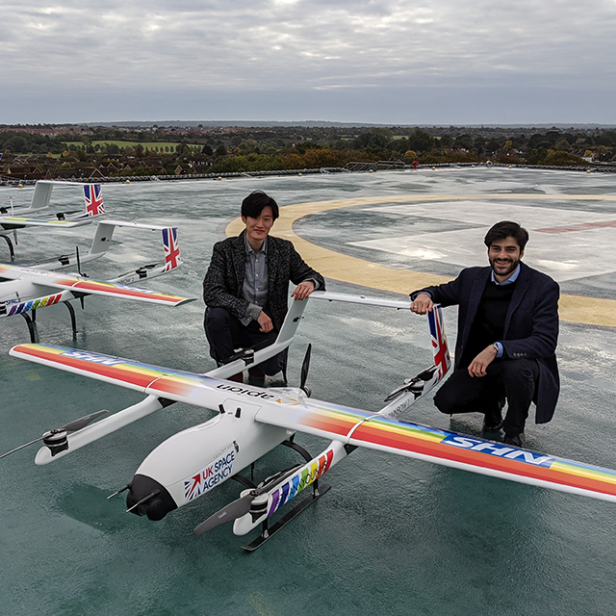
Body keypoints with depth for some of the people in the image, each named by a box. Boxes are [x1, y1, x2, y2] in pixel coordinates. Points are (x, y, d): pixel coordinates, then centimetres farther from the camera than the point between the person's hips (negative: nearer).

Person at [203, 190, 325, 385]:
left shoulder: (284, 250, -1)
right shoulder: (225, 249, -8)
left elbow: (312, 276, 6)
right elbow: (211, 293, -19)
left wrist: (310, 283, -21)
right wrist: (254, 311, -27)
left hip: (267, 327, 1)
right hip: (235, 324, 0)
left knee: (272, 365, -27)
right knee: (215, 315, -33)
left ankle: (256, 366, 14)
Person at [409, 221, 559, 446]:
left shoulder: (544, 287, -13)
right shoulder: (471, 278, 0)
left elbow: (546, 342, -22)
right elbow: (442, 292, 18)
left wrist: (496, 348, -36)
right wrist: (424, 295, -10)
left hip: (523, 363, -4)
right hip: (478, 366, 4)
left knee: (517, 369, -38)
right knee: (446, 400, -18)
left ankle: (514, 430, -7)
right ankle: (493, 403, 16)